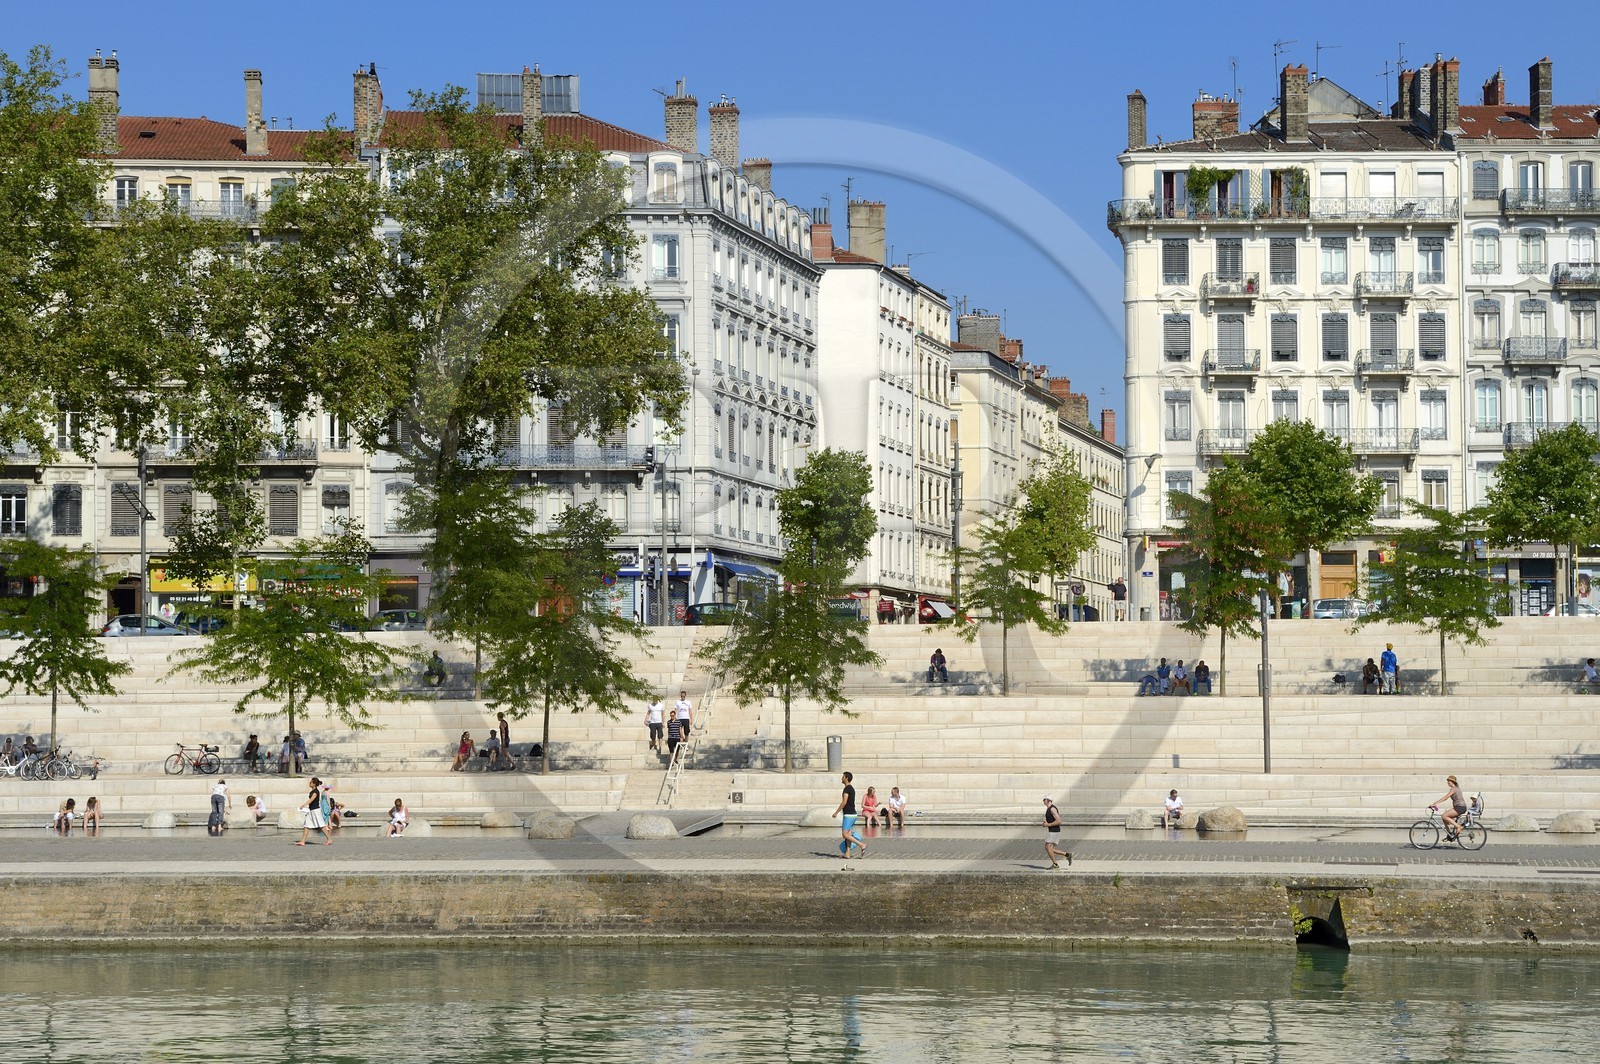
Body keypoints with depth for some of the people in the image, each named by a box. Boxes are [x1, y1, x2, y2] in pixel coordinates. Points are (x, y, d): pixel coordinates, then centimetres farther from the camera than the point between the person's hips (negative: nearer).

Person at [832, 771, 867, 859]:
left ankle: (862, 845, -15)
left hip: (848, 815, -10)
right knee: (848, 835, 9)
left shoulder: (847, 789, -14)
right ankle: (847, 854, 9)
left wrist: (836, 812, -14)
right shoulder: (852, 789, 16)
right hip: (853, 814, 10)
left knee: (845, 835, -9)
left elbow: (844, 802, -21)